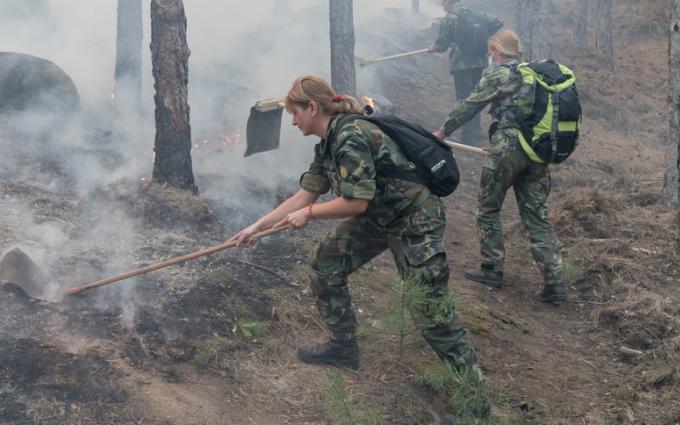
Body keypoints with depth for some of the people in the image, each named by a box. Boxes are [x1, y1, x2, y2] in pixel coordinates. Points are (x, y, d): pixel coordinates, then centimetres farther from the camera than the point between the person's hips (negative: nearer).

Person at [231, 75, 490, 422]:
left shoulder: (353, 136, -25)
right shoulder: (327, 144, 5)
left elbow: (356, 202, -25)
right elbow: (304, 196, 10)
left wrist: (308, 214, -11)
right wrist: (256, 227, 11)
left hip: (415, 222, -10)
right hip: (378, 218, 10)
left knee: (432, 314, -10)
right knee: (325, 263, 12)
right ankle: (344, 347, 27)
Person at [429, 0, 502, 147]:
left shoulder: (448, 19, -8)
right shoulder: (476, 13, 7)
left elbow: (442, 45, -6)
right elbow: (497, 22, 1)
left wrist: (433, 48, 16)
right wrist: (483, 37, 10)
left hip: (462, 63, -6)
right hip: (479, 61, 6)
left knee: (464, 99, 0)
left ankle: (469, 137, -1)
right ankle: (476, 133, 25)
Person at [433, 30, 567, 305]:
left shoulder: (497, 74, -4)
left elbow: (469, 106, 0)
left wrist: (443, 131, 13)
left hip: (507, 150, -6)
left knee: (488, 209, 12)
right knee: (537, 215, 8)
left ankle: (492, 270, 17)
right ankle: (554, 283, 2)